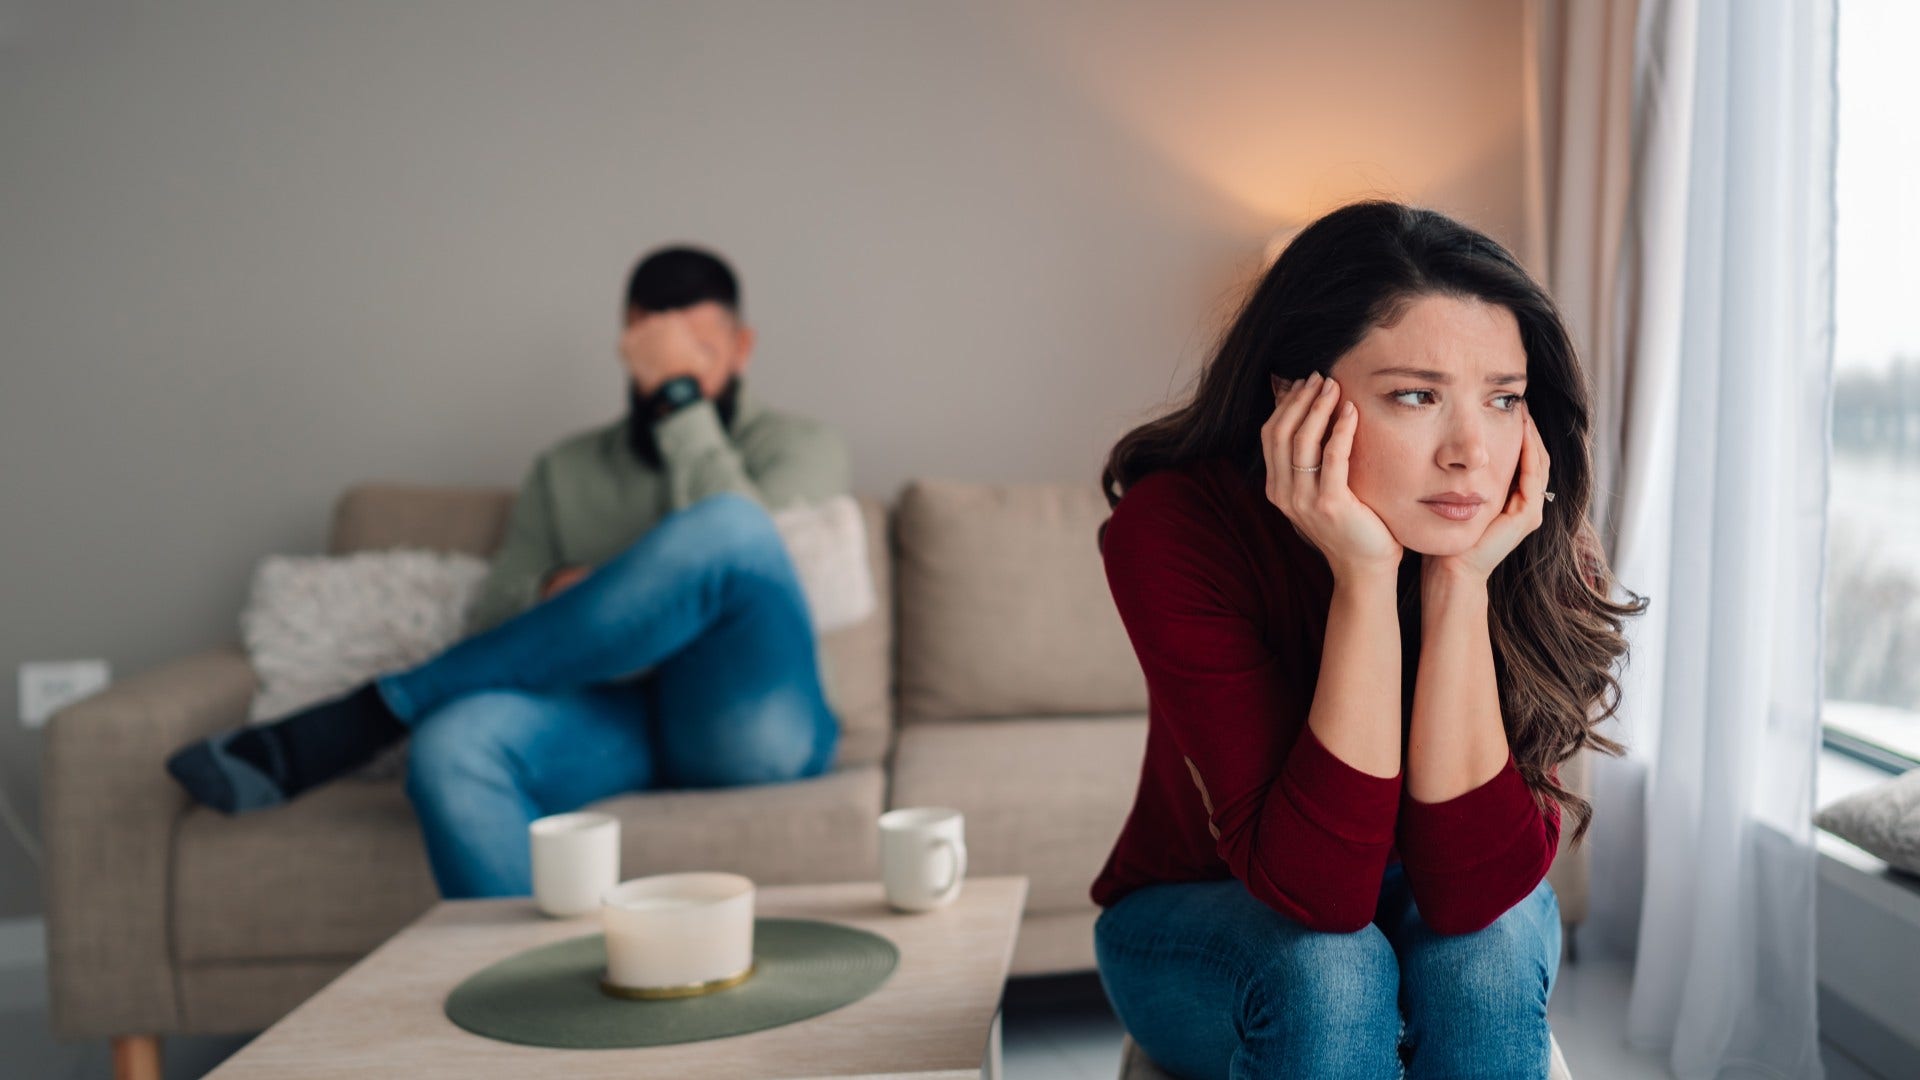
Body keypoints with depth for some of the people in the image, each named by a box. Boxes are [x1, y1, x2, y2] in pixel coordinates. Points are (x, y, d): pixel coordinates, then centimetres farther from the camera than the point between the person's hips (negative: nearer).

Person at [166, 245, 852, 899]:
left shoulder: (800, 446, 15)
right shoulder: (565, 472, 24)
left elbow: (741, 554, -8)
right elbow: (488, 626, 16)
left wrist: (682, 397, -6)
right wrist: (553, 596, -6)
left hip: (743, 724, -2)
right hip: (617, 720, 2)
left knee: (726, 527, -33)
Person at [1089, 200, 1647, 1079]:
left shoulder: (1535, 548, -21)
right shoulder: (1174, 527, -28)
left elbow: (1470, 890, -28)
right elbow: (1318, 887, -32)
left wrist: (1461, 581, -34)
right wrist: (1365, 576, -39)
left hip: (1453, 942, 2)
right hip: (1196, 926, -2)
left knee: (1496, 935, -29)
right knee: (1326, 969, -33)